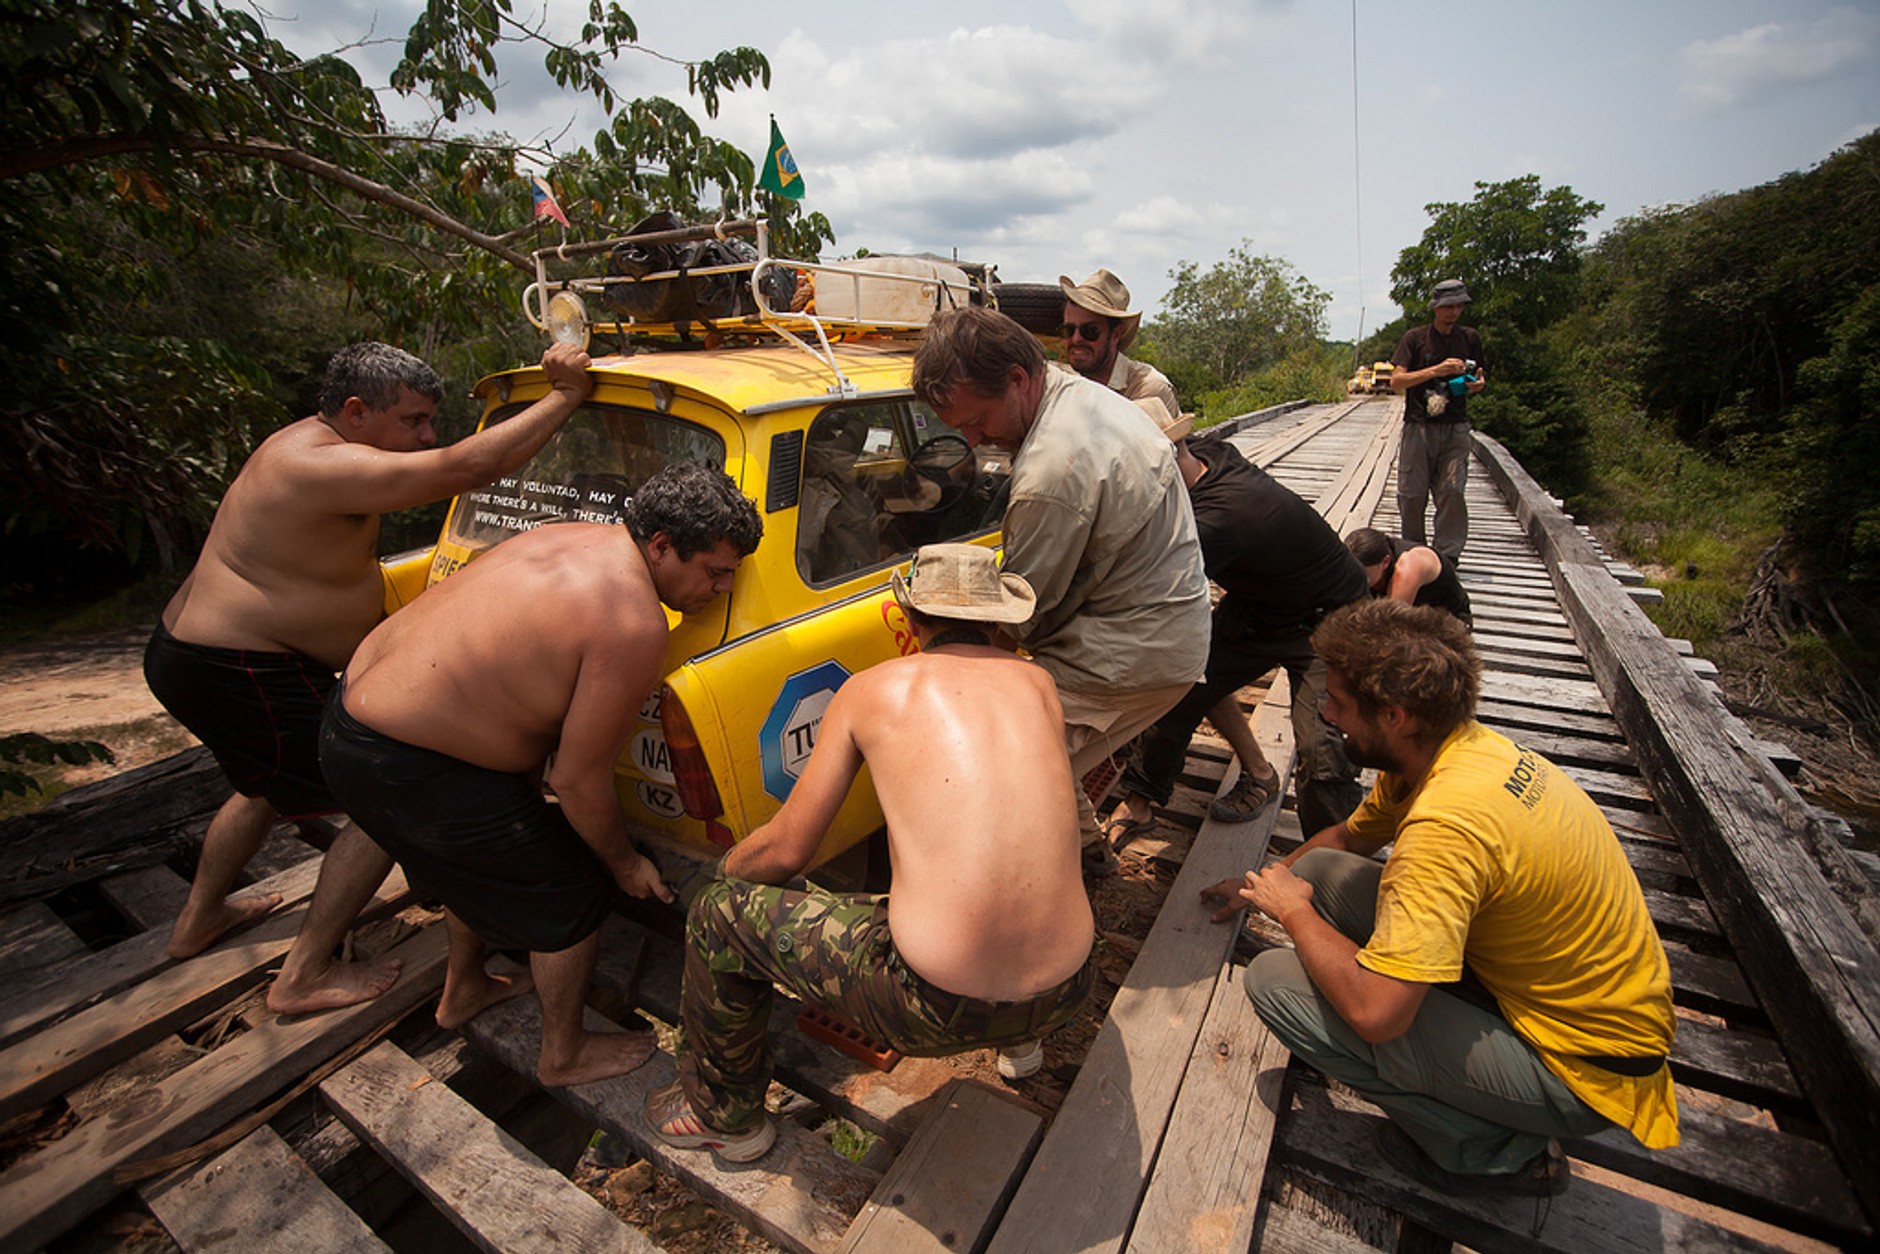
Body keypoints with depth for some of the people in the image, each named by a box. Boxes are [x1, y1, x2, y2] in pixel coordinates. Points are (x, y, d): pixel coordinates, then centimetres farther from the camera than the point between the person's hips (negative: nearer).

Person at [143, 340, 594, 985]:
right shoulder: (324, 466, -27)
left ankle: (197, 919, 52)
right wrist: (564, 395, -28)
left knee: (272, 780, 33)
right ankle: (307, 977, 7)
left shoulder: (315, 440, 7)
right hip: (238, 677, -11)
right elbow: (469, 465, -34)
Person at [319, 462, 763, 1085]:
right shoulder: (634, 626, -27)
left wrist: (528, 797, 21)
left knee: (483, 860, 32)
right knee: (572, 892, 7)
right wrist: (625, 863, -1)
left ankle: (462, 989, 57)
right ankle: (564, 1052, 30)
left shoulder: (577, 539, 2)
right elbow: (580, 780, -19)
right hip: (404, 769, -10)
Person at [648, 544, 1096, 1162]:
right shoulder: (1038, 683, 8)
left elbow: (785, 851, 3)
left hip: (938, 1010, -5)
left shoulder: (872, 688, -1)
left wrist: (722, 869, 26)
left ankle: (726, 1116, 39)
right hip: (1068, 991, 6)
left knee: (719, 914, 15)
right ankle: (1020, 1039, 52)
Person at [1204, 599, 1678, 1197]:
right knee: (1319, 869, 1)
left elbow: (1374, 1010, -34)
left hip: (1579, 1072, -9)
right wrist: (1266, 880, 16)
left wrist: (1295, 911, -18)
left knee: (1275, 981, -19)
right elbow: (1351, 835, 14)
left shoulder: (1449, 823, -34)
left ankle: (1497, 1151, 2)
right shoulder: (1465, 745, -5)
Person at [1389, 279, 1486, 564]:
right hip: (1418, 426, -2)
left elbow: (1477, 375, 25)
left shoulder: (1469, 338, 14)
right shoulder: (1415, 338, 3)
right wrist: (1436, 371, -17)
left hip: (1455, 428, 2)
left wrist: (1478, 383, 1)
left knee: (1452, 491, -8)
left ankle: (1448, 555, -3)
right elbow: (1396, 381, -5)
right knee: (1412, 494, -2)